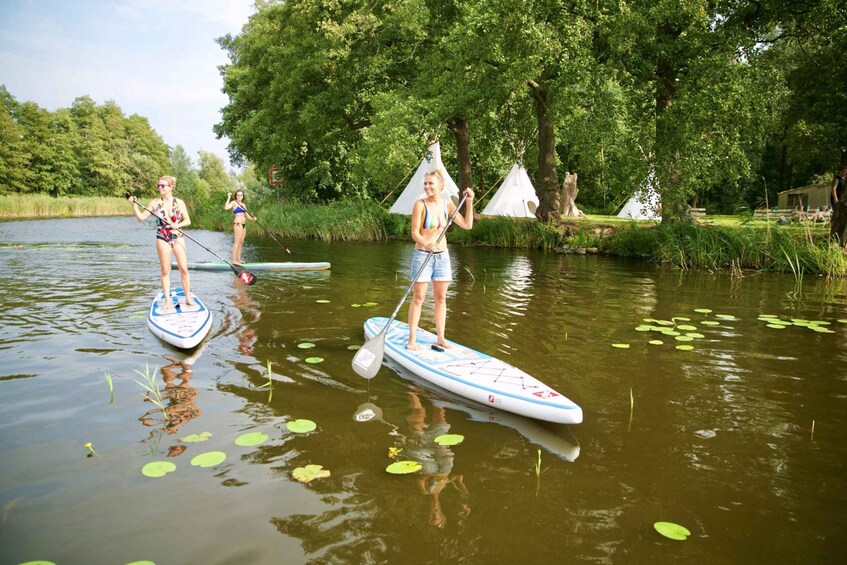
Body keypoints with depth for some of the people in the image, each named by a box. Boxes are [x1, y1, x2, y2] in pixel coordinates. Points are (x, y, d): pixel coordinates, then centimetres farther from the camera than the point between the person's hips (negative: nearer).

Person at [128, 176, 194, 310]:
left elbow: (187, 221, 4)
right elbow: (141, 217, 0)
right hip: (162, 239, 0)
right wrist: (134, 205, -12)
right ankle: (168, 300, 9)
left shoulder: (179, 202, 1)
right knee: (165, 270, 3)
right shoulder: (155, 202, 1)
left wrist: (178, 225, -14)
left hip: (178, 238, 0)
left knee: (184, 269, -2)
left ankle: (188, 298, 8)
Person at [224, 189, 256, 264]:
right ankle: (234, 260, -12)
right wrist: (229, 198, -21)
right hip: (237, 224, -8)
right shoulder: (234, 203, -2)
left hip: (243, 224, 8)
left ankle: (238, 259, 15)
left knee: (241, 243, 10)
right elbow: (226, 207, -21)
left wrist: (252, 218, -3)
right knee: (237, 242, -11)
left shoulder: (243, 204, 19)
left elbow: (247, 216, 16)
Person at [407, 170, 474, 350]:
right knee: (418, 298, -2)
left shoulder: (448, 206, 4)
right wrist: (426, 243, -32)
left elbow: (467, 225, 6)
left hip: (442, 255, 4)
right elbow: (414, 233, -13)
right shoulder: (420, 205, -9)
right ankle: (412, 340, 3)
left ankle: (440, 338, 18)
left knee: (441, 298, 9)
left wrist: (469, 202, -2)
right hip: (422, 255, -4)